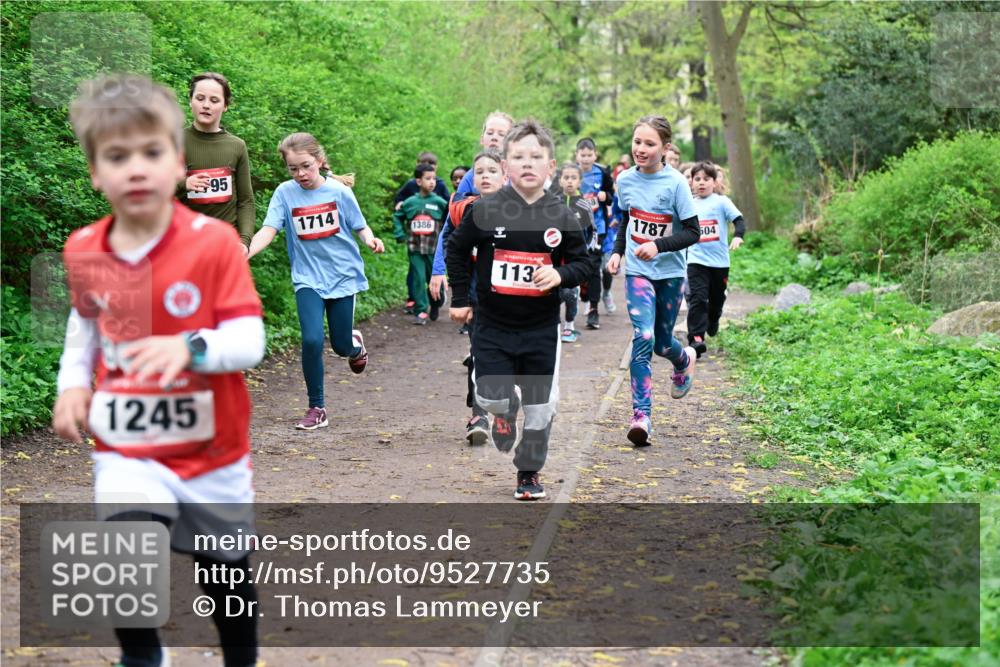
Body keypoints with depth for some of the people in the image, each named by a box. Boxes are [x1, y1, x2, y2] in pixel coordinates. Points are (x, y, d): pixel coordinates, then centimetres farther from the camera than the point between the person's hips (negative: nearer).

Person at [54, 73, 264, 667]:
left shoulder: (214, 241, -17)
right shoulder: (83, 251, -4)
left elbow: (250, 341, -20)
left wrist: (191, 349, -39)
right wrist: (73, 382, 2)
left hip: (212, 451, -1)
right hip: (126, 450, 1)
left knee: (227, 577, 15)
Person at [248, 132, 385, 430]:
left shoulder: (338, 191, -6)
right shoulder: (285, 193, -5)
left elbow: (359, 226, 3)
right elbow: (268, 230, -13)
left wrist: (370, 240, -20)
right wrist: (245, 252, -31)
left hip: (342, 274, 0)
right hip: (308, 278, 0)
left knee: (341, 345, 5)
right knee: (312, 340, -16)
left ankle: (354, 341, 45)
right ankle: (316, 409, 0)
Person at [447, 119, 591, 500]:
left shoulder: (562, 218, -3)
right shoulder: (485, 212, -7)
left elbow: (583, 263, 5)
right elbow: (456, 250, 7)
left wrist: (560, 275, -16)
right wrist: (460, 299, 6)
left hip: (541, 328, 1)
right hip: (493, 326, -1)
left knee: (540, 408, 7)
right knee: (493, 398, -10)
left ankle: (529, 472, 26)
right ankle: (504, 410, 28)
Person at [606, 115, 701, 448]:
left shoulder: (675, 183, -12)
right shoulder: (625, 180, 0)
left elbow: (693, 232, -11)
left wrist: (659, 245, -25)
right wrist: (618, 252, 5)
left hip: (670, 272, -1)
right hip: (637, 271, 1)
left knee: (662, 342, 9)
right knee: (642, 337, -16)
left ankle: (684, 360, 48)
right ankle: (641, 416, -17)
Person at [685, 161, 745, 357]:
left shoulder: (721, 201, -2)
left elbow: (739, 220, -10)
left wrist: (738, 236, -29)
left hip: (720, 261, 0)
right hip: (696, 260, 0)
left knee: (717, 298, 16)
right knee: (697, 298, -15)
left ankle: (712, 323, 46)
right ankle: (696, 338, -23)